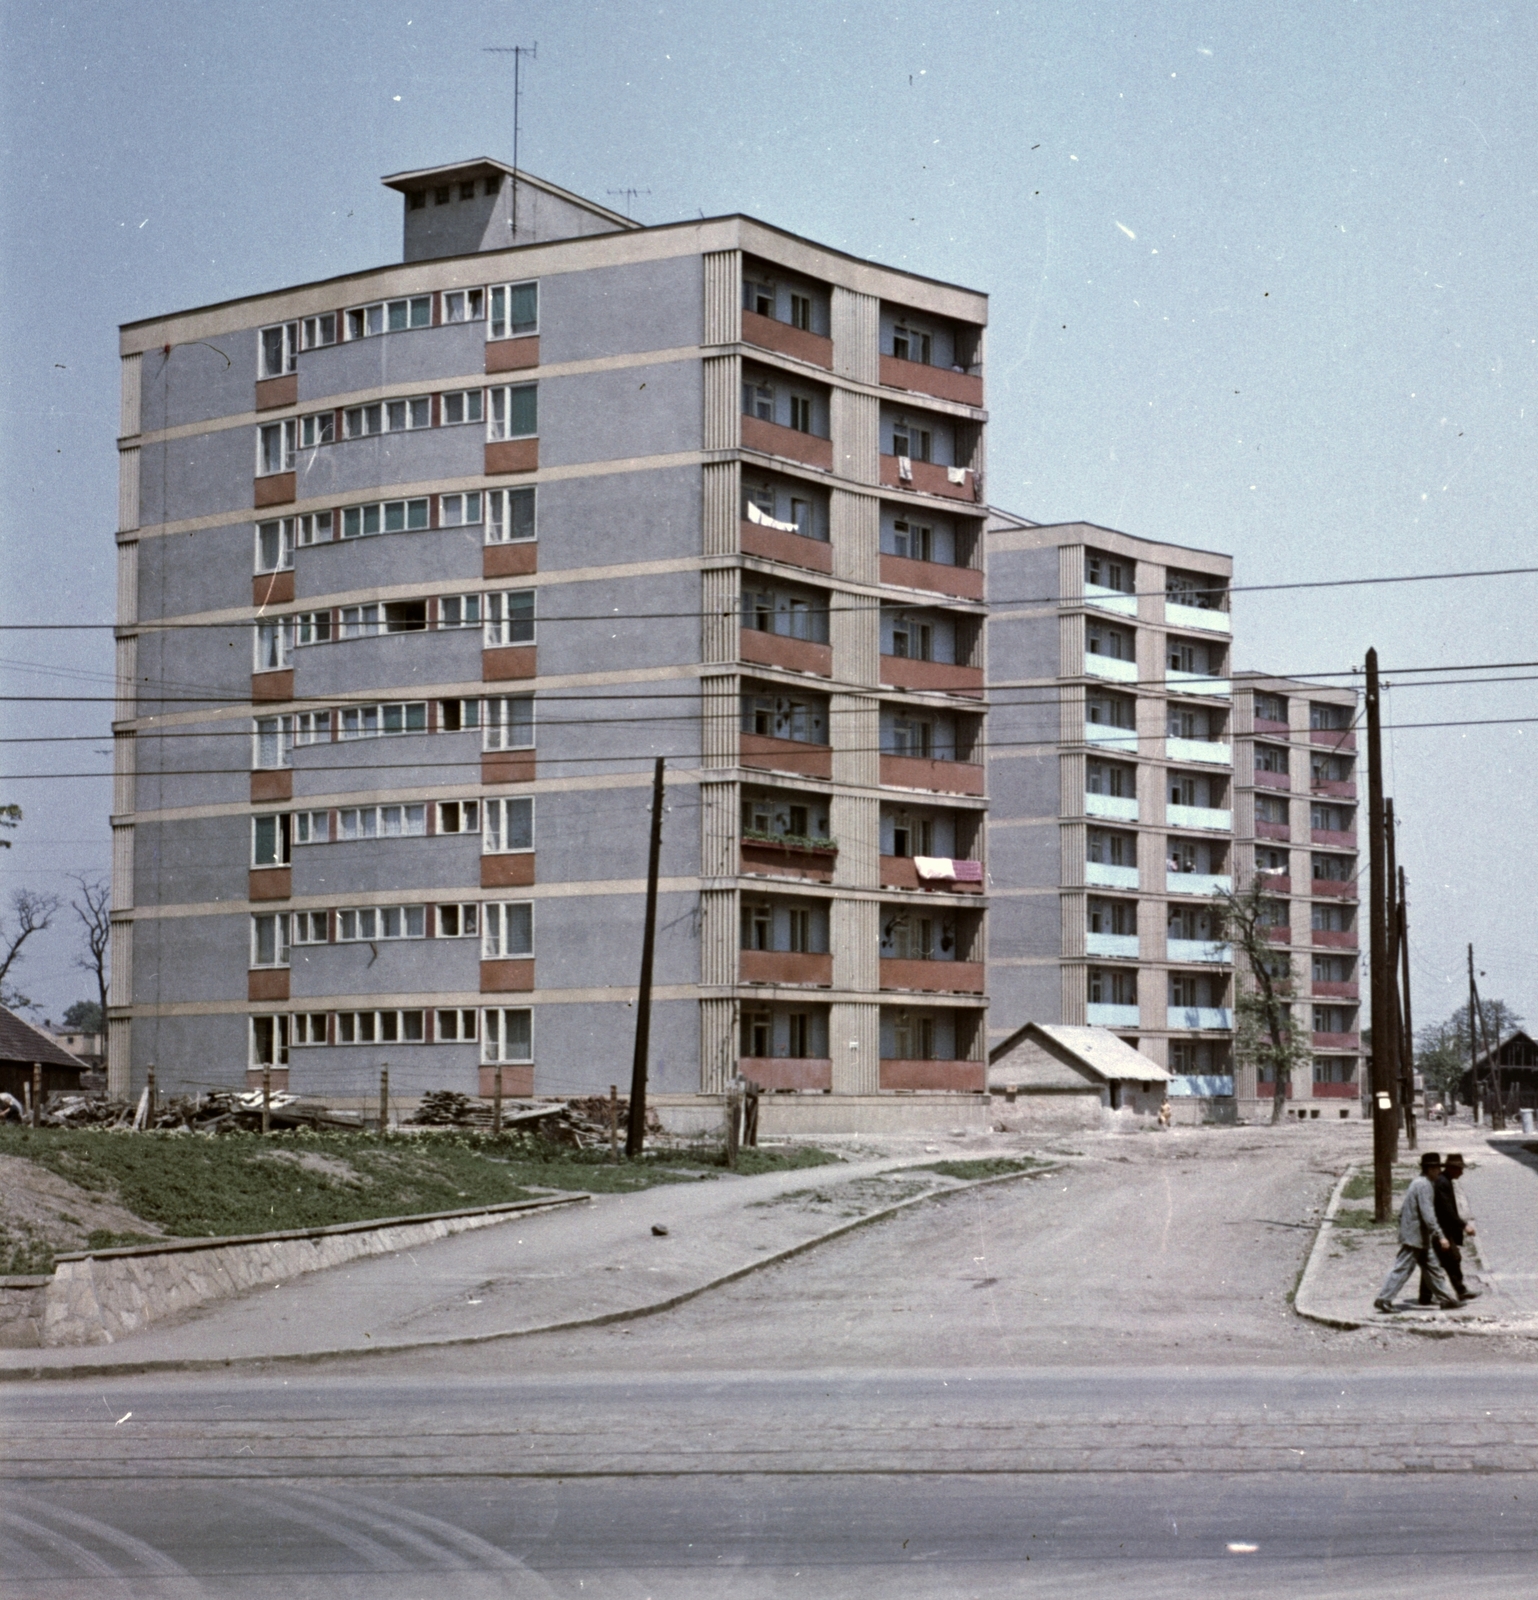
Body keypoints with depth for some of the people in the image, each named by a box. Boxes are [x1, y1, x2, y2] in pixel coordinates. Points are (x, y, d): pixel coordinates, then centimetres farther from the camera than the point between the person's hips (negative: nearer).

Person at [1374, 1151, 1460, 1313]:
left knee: (1432, 1267, 13)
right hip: (1415, 1237, -10)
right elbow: (1428, 1214, -24)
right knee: (1402, 1268, -7)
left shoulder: (1417, 1183, 15)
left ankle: (1447, 1299, 18)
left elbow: (1402, 1211, 19)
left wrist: (1403, 1230, 23)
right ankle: (1383, 1299, -6)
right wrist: (1440, 1236, -25)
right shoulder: (1424, 1185, -16)